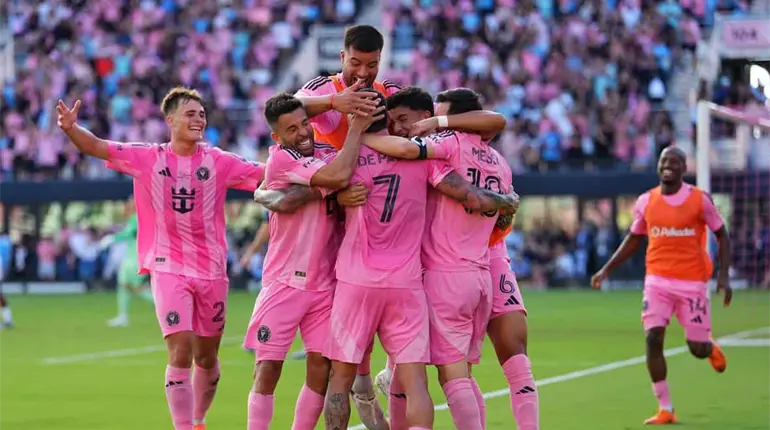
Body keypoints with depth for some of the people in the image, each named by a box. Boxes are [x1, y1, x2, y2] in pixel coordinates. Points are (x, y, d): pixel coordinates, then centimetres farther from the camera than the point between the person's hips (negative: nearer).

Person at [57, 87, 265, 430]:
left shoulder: (219, 162, 1)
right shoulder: (147, 158, -2)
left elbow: (264, 175, -1)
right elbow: (96, 147, -6)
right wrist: (71, 128, -25)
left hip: (212, 271, 3)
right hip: (168, 269, -2)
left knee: (207, 357, 14)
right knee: (180, 353, -15)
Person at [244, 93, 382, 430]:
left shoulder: (327, 154, 8)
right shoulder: (280, 160, -14)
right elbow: (338, 177, -26)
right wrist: (357, 127, -18)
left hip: (325, 284, 5)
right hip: (285, 284, -5)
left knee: (321, 369, 1)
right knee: (268, 369, -5)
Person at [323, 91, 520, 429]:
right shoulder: (422, 154, 0)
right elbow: (473, 199, -2)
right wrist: (508, 201, 17)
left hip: (356, 282, -1)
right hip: (406, 286, 1)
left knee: (341, 377, 8)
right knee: (415, 382, -2)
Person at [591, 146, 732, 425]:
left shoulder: (700, 199, -5)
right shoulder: (646, 202, 3)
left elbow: (722, 236, 3)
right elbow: (633, 239, 16)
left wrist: (724, 275, -8)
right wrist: (607, 270, 9)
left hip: (692, 283, -2)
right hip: (657, 281, 2)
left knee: (697, 348, 0)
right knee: (653, 338, -13)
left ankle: (711, 349, 41)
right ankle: (665, 409, -5)